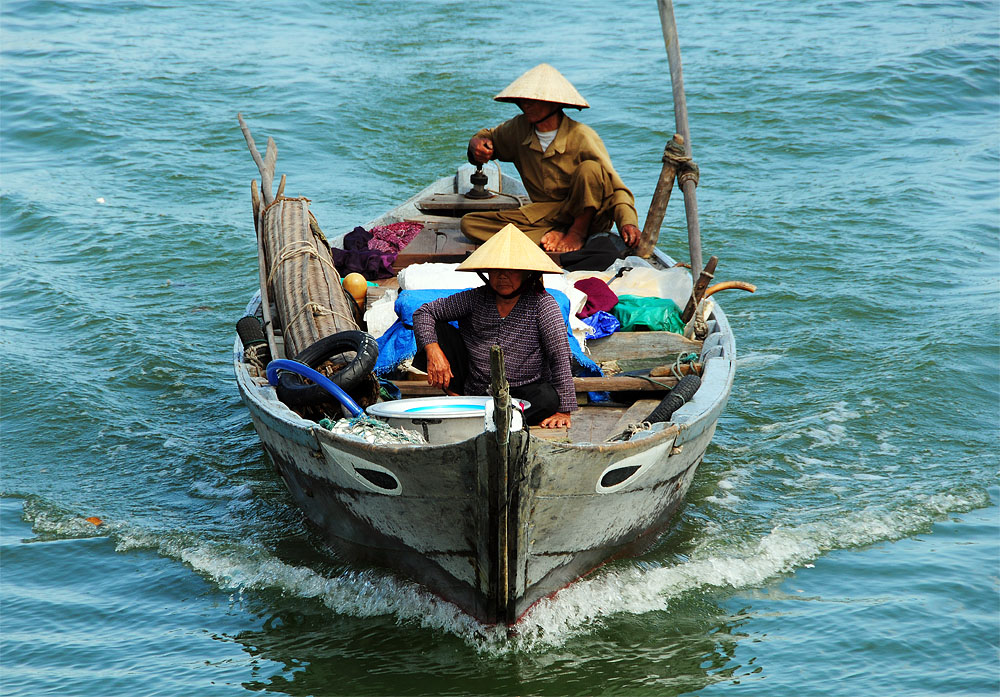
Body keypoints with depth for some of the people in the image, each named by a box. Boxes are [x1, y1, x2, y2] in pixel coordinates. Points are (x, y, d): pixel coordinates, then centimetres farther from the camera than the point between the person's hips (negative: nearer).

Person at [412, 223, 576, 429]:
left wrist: (564, 410, -21)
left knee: (548, 396, -37)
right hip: (472, 387, 3)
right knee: (436, 328, -6)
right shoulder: (476, 299, -2)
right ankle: (456, 397, -11)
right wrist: (433, 351, -20)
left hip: (521, 393, -3)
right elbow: (424, 312, 0)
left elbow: (560, 355, -15)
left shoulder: (542, 304, -11)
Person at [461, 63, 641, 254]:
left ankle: (579, 231, -11)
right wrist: (477, 144, -3)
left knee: (589, 169, -34)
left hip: (586, 215, -5)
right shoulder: (519, 129, -1)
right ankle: (554, 236, -23)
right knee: (469, 223, -13)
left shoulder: (582, 136, -15)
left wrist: (627, 222, -35)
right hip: (546, 215, 5)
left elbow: (616, 188, -17)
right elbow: (489, 136, 22)